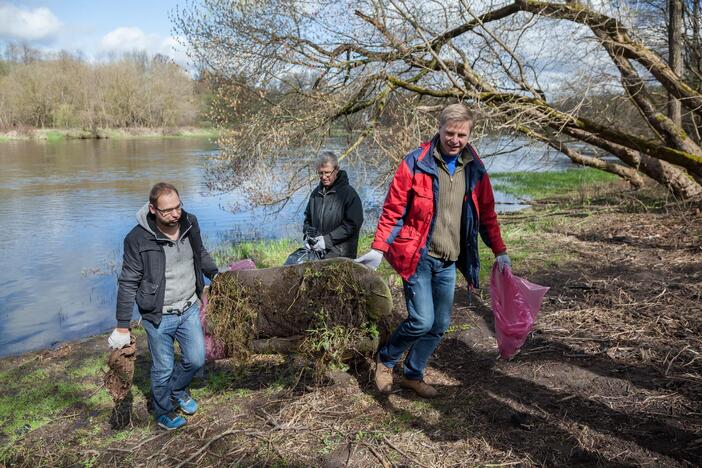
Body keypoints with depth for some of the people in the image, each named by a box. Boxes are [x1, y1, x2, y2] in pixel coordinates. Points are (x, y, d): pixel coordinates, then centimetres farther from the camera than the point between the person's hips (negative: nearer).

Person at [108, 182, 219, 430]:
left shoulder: (190, 223, -8)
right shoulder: (138, 239, -21)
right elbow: (127, 284, -13)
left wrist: (216, 275, 5)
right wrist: (122, 327, -10)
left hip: (189, 309, 4)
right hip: (159, 316, -4)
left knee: (196, 359, 13)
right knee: (163, 369, 11)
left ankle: (177, 391, 45)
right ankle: (163, 412, 38)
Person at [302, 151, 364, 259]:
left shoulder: (349, 193, -6)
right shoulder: (316, 193, 14)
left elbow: (352, 224, -11)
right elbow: (308, 218, 25)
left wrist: (327, 239, -15)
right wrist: (308, 236, 5)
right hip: (316, 251, 5)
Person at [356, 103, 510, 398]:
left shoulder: (475, 169, 5)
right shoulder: (416, 163, -9)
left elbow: (486, 214, 14)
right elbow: (393, 210, -8)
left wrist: (499, 251, 10)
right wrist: (378, 249, -16)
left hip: (448, 262, 5)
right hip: (418, 257, -5)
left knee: (440, 325, 11)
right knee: (422, 321, -11)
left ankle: (413, 375, 32)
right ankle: (385, 359, 17)